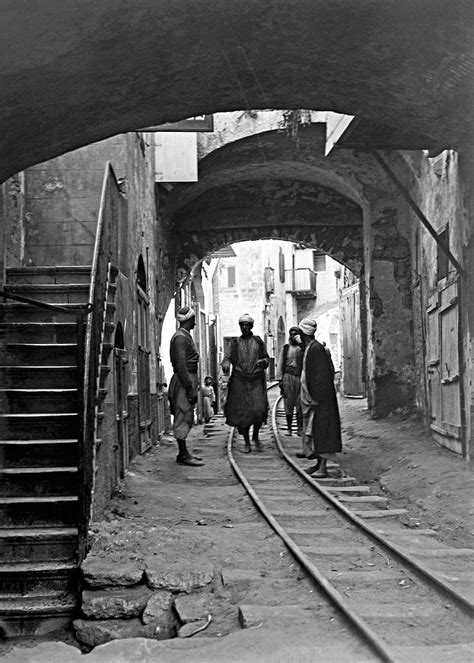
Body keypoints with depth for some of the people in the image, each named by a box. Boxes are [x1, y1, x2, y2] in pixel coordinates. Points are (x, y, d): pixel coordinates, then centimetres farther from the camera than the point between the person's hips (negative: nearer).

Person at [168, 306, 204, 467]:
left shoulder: (185, 336, 18)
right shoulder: (180, 337, -15)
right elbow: (181, 365, -21)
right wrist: (190, 388, -22)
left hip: (189, 379, 10)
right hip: (184, 381, -10)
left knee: (186, 419, 13)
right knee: (183, 418, -6)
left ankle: (184, 453, 19)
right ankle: (183, 455, -3)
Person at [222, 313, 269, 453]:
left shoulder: (259, 342, 12)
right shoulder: (234, 343, 10)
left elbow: (266, 358, 18)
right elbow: (227, 358, 4)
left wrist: (263, 361, -5)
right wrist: (226, 365, -19)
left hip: (256, 380, 0)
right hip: (239, 380, 0)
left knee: (259, 409, -13)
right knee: (241, 412, -2)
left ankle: (255, 436, 13)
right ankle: (247, 443, 12)